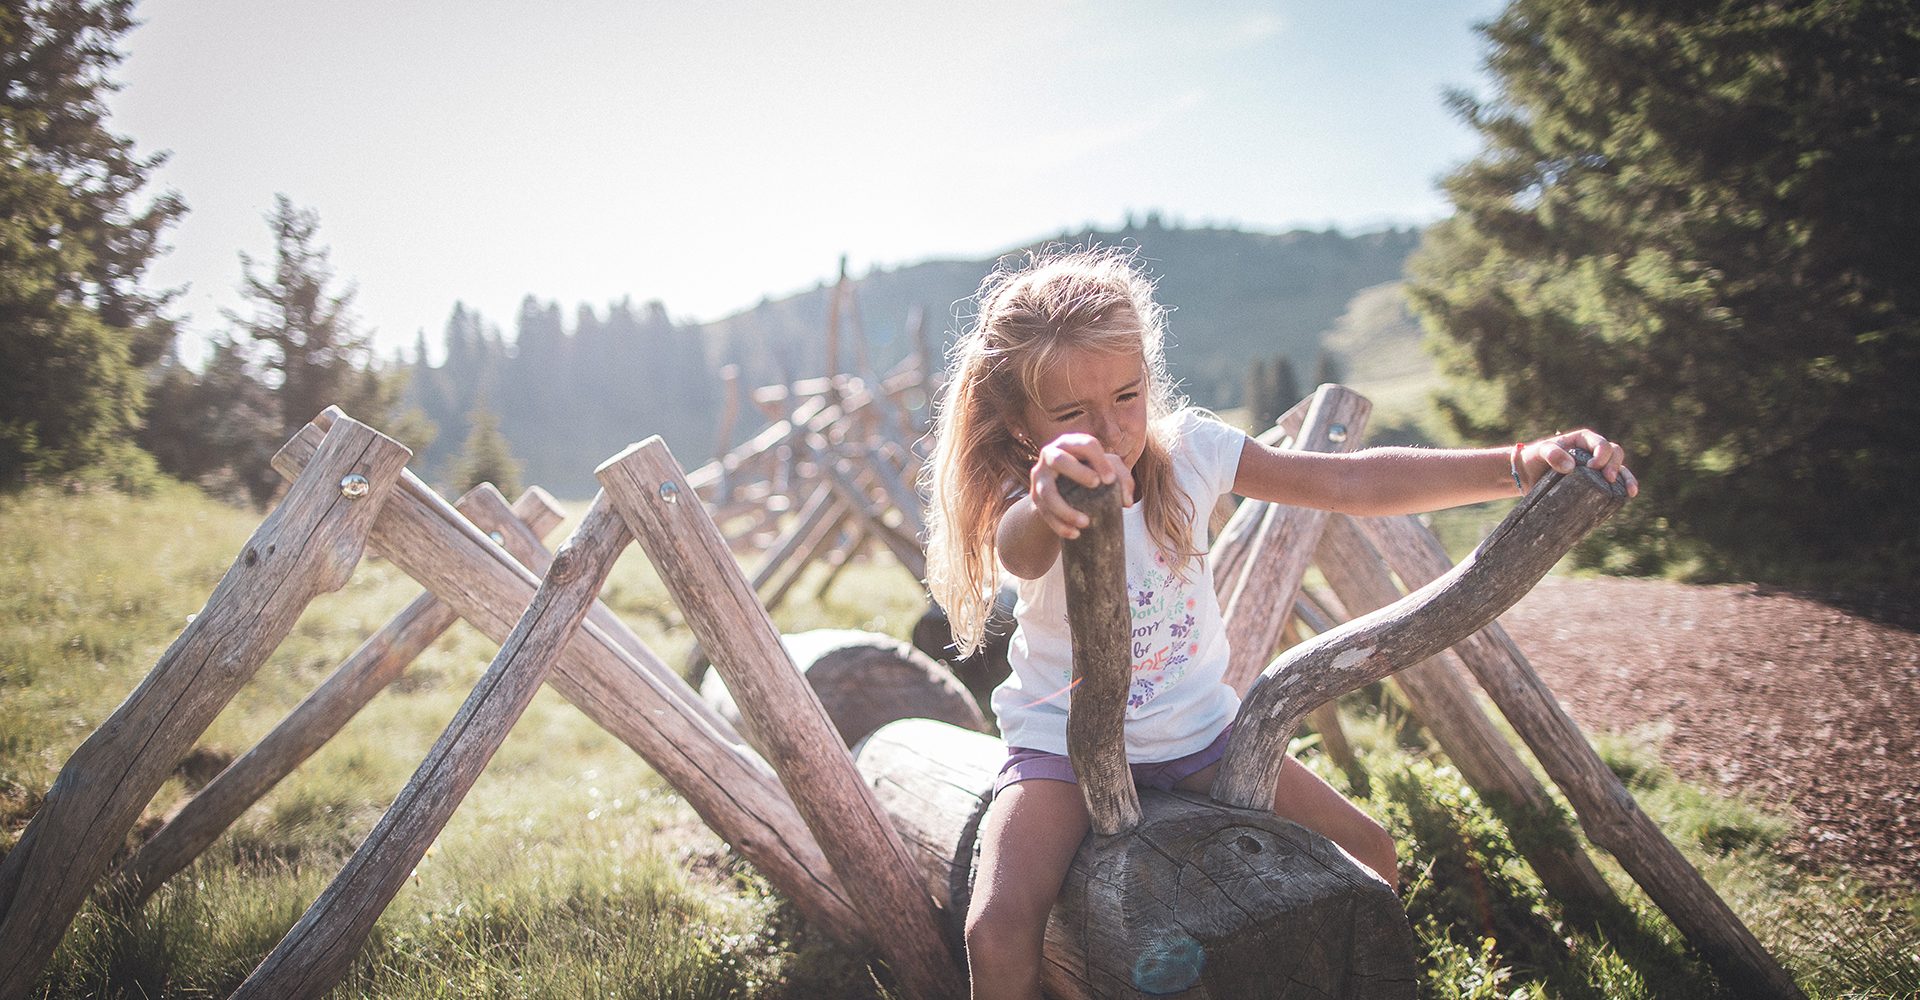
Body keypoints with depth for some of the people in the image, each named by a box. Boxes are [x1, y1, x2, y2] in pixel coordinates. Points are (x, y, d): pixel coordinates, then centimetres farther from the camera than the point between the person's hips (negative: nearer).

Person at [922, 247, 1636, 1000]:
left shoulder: (1188, 450, -11)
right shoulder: (1025, 507, -22)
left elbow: (1351, 484, -14)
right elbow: (1021, 551, -49)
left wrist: (1521, 464, -24)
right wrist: (1046, 503, -75)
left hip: (1195, 732, 4)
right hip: (1064, 745, -4)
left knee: (1369, 858, 3)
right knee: (997, 934, -26)